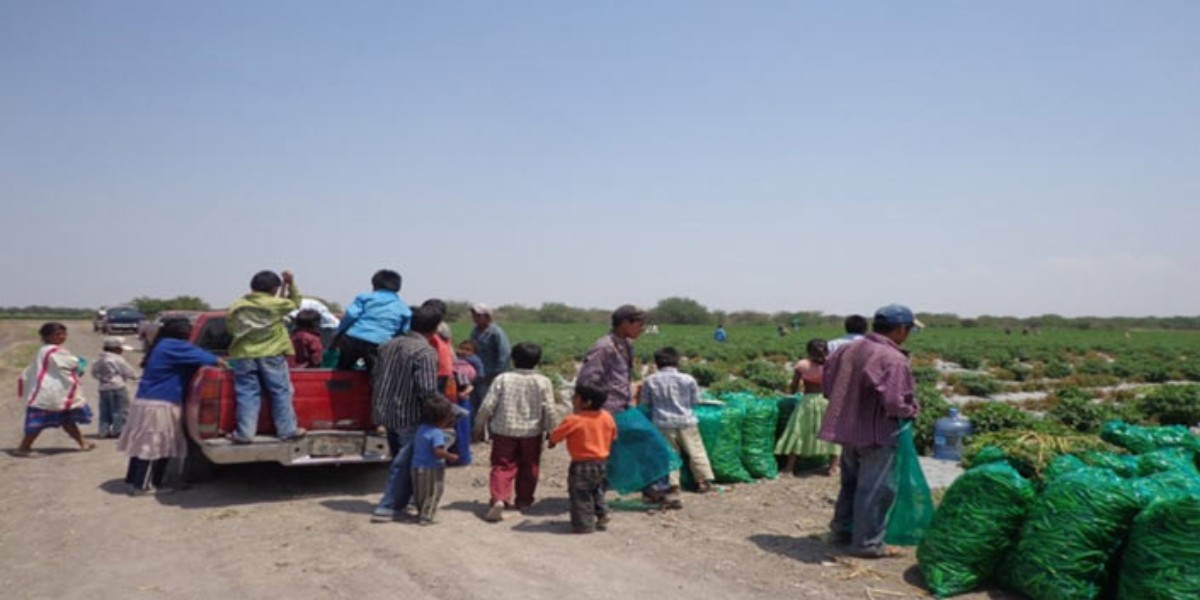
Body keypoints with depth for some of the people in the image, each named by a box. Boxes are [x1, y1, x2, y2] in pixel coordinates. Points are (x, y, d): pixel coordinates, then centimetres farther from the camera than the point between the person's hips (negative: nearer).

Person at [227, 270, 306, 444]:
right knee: (281, 392, 6)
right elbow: (295, 303, 10)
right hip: (271, 355, -3)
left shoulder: (236, 307, 5)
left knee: (247, 395, 3)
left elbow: (231, 329, 11)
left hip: (244, 356, 3)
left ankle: (244, 433, -1)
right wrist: (291, 284, 10)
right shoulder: (276, 304, -6)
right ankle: (287, 430, 9)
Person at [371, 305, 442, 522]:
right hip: (409, 417, -8)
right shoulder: (425, 353, -18)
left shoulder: (388, 345, 6)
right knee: (404, 464, 4)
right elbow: (428, 391, -23)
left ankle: (398, 502, 34)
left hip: (385, 413, 8)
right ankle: (387, 508, 6)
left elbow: (374, 377, 13)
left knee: (400, 460, 22)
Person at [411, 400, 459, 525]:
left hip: (417, 466, 8)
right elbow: (438, 452, -30)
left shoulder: (421, 428, 4)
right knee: (431, 494, 6)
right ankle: (425, 517, 9)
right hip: (432, 469, -8)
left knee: (420, 493, 21)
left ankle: (421, 513, 34)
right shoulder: (437, 433, -22)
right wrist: (450, 456, -14)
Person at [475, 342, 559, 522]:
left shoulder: (503, 379, -8)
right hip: (532, 432, 1)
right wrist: (550, 430, 9)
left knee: (503, 466, 3)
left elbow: (488, 406, -7)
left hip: (504, 430, -1)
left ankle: (499, 499, -15)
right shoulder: (543, 382, -7)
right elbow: (549, 410, -6)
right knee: (528, 467, 17)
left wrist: (479, 424, 8)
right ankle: (524, 501, 27)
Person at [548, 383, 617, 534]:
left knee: (581, 495, 3)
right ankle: (602, 518, 28)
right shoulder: (607, 417, -1)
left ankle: (583, 524, 6)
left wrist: (552, 441, 12)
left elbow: (555, 436, -10)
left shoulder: (573, 420, -19)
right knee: (597, 492, 25)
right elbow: (613, 436, 12)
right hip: (601, 462, 7)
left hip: (582, 465, -7)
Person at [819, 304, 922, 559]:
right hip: (877, 433, -8)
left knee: (851, 482, 23)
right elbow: (894, 402, -27)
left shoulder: (851, 349, 2)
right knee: (875, 489, 6)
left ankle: (843, 529, 36)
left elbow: (829, 378, 11)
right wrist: (912, 410, -6)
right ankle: (868, 543, 15)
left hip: (847, 428, 8)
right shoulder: (893, 360, -22)